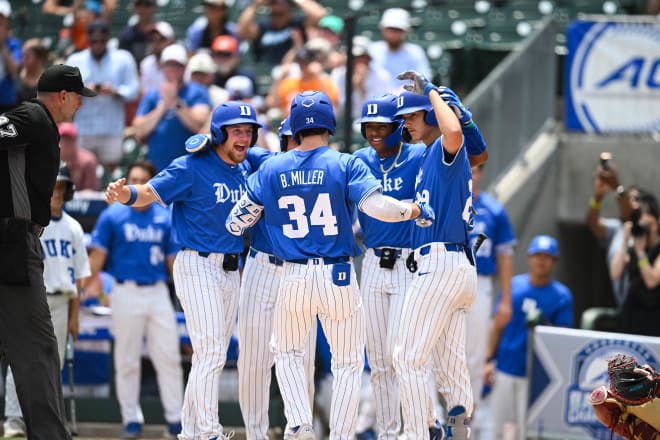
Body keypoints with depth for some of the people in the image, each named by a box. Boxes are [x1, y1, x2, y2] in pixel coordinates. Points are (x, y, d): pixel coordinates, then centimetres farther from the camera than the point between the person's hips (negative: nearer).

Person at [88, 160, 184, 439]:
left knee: (169, 358, -2)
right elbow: (98, 254, -2)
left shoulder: (164, 218, 10)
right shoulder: (112, 216, 1)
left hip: (158, 292, 2)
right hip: (127, 293, -2)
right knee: (127, 360, 2)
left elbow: (173, 259, 13)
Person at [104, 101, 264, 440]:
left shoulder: (245, 169, 9)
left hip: (231, 270, 8)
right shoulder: (192, 168, -12)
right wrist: (124, 194, -39)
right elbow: (149, 193, -18)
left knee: (211, 356, 11)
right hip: (197, 267, -8)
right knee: (211, 353, -14)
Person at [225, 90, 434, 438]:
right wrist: (414, 210, -4)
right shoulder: (345, 165, -5)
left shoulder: (271, 169, 3)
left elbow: (236, 223, 6)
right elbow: (376, 205, -20)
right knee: (348, 363, 12)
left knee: (286, 352, 23)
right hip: (339, 279, -2)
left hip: (293, 279, 2)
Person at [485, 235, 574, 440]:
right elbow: (498, 324, 10)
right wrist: (490, 360, 5)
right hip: (505, 368, 3)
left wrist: (545, 327, -22)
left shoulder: (561, 296, -1)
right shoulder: (513, 285, 6)